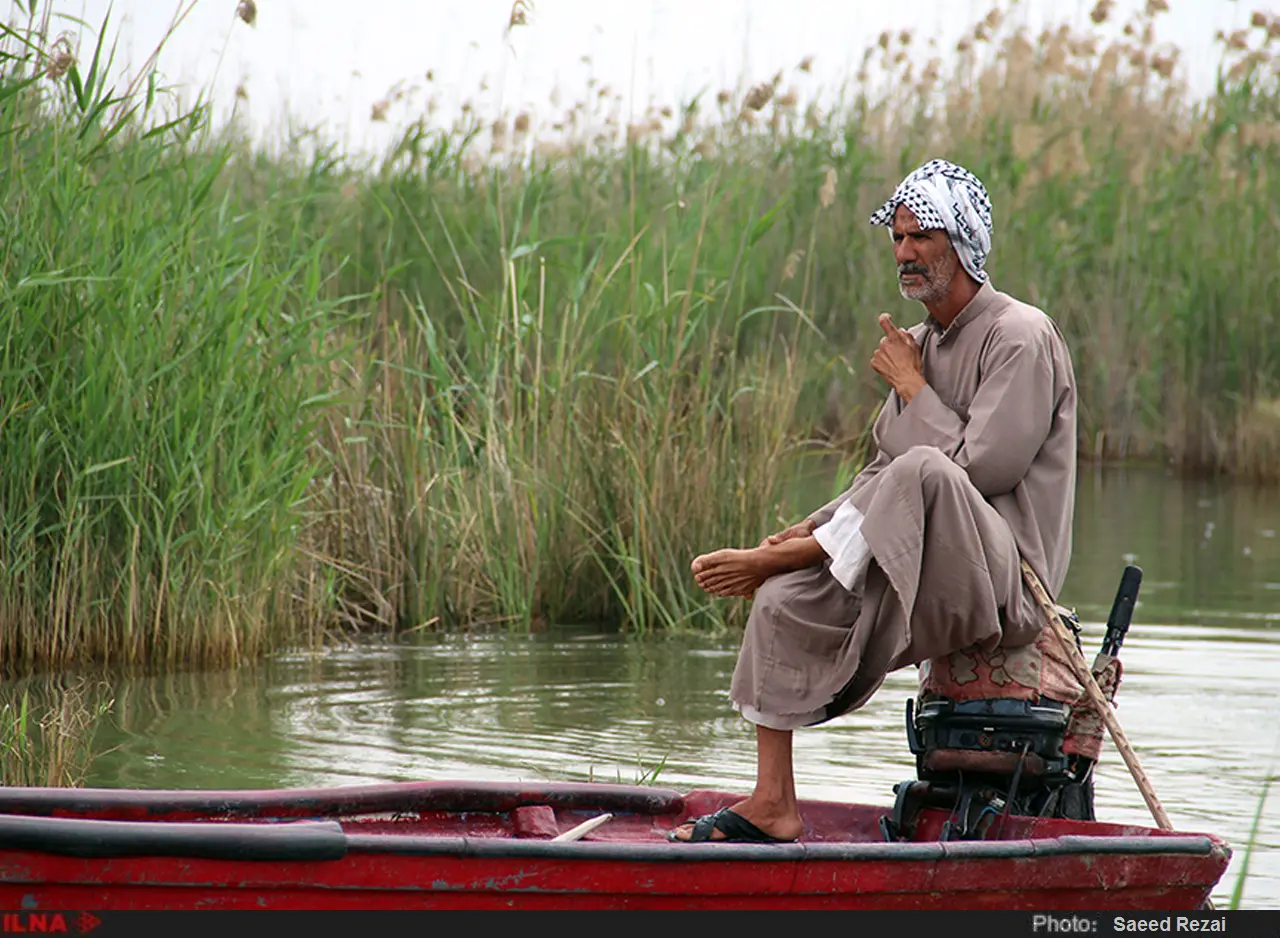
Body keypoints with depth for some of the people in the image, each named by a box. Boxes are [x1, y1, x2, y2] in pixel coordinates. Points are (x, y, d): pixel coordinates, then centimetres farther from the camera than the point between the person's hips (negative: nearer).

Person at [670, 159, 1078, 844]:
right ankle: (772, 805, -10)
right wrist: (811, 531, -2)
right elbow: (877, 476, 16)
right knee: (786, 600, -10)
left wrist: (912, 388, -7)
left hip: (1004, 572, -8)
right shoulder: (920, 345, 17)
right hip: (933, 588, 8)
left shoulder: (1021, 339, -8)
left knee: (922, 471, -36)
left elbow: (984, 467, -19)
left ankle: (777, 560, -19)